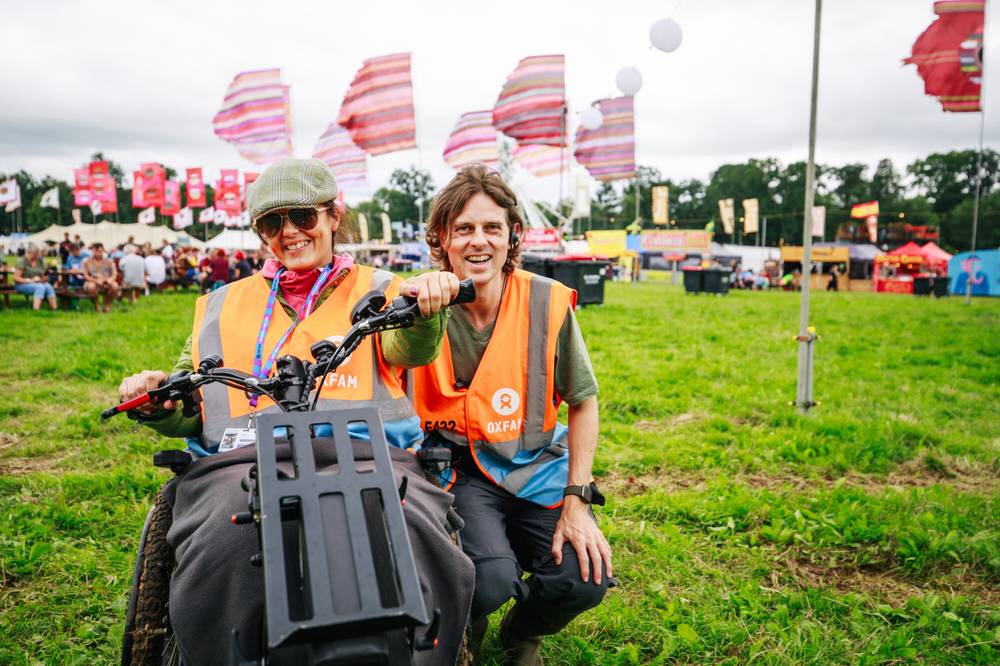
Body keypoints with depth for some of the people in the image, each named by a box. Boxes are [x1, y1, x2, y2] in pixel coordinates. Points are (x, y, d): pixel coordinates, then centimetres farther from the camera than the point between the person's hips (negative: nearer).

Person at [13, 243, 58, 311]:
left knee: (48, 286, -30)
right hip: (22, 284, -5)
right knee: (40, 287, -36)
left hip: (38, 283, 5)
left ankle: (55, 308, -41)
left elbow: (43, 275, 14)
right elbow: (16, 278, -10)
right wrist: (30, 280, -22)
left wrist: (43, 279, -11)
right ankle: (36, 309, -49)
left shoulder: (40, 260, 9)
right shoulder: (21, 260, -7)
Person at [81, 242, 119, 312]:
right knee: (91, 286, -39)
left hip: (106, 284, 2)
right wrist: (96, 281, -21)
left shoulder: (108, 261, 14)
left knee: (114, 285, -33)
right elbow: (85, 276, -2)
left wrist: (111, 279, -17)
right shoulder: (86, 261, 6)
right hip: (92, 282, -2)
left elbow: (114, 274, 8)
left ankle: (107, 305, -12)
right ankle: (96, 305, -14)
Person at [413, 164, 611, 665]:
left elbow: (582, 402, 2)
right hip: (457, 470, -2)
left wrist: (577, 501, -4)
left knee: (583, 579, -18)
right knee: (491, 580, -27)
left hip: (536, 466, 2)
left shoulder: (548, 303, -7)